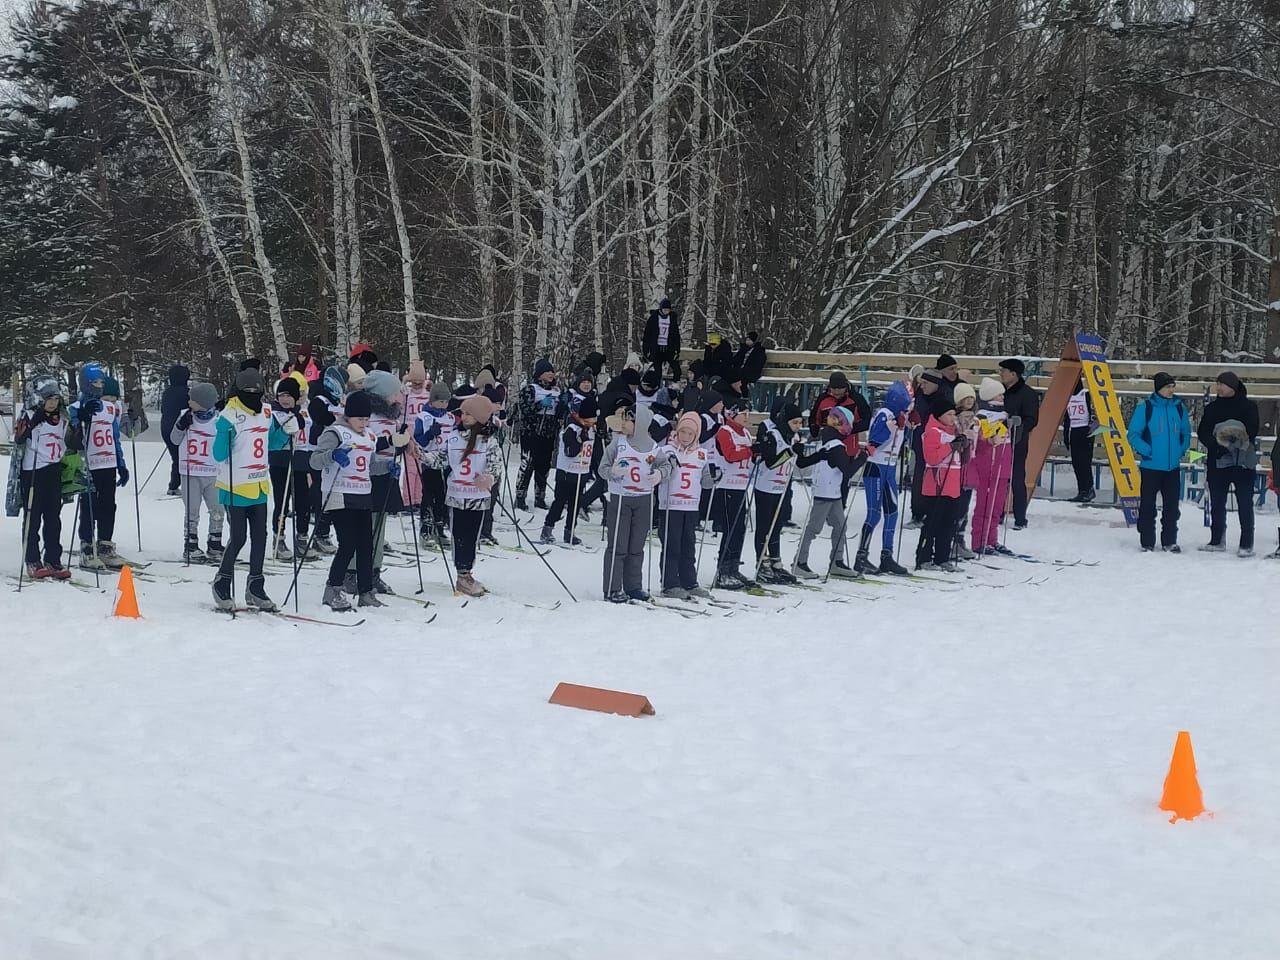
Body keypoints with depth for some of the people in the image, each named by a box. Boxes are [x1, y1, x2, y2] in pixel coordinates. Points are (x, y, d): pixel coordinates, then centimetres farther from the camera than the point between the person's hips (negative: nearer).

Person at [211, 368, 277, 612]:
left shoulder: (266, 412, 6)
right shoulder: (230, 416, -15)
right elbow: (219, 455, -18)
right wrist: (225, 434, -34)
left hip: (259, 486, 7)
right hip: (235, 488, -7)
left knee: (259, 537, 8)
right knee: (238, 538, -4)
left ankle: (255, 590, 19)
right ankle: (222, 583, 16)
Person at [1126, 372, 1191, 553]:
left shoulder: (1179, 407, 6)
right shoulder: (1145, 407, -7)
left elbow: (1186, 433, 17)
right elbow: (1133, 435, -6)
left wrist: (1181, 450, 4)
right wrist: (1147, 451, -14)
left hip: (1173, 467, 4)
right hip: (1151, 466, -4)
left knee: (1172, 506, 9)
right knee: (1148, 506, 2)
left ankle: (1169, 542, 18)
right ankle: (1147, 543, 9)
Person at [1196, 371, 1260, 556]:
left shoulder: (1248, 406, 0)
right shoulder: (1212, 408, 10)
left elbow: (1251, 434, -6)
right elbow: (1202, 433, 2)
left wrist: (1236, 443, -21)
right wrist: (1217, 444, -16)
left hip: (1243, 463, -4)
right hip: (1217, 463, 4)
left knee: (1245, 504, -3)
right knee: (1217, 504, 10)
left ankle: (1246, 544, -1)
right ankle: (1217, 541, 20)